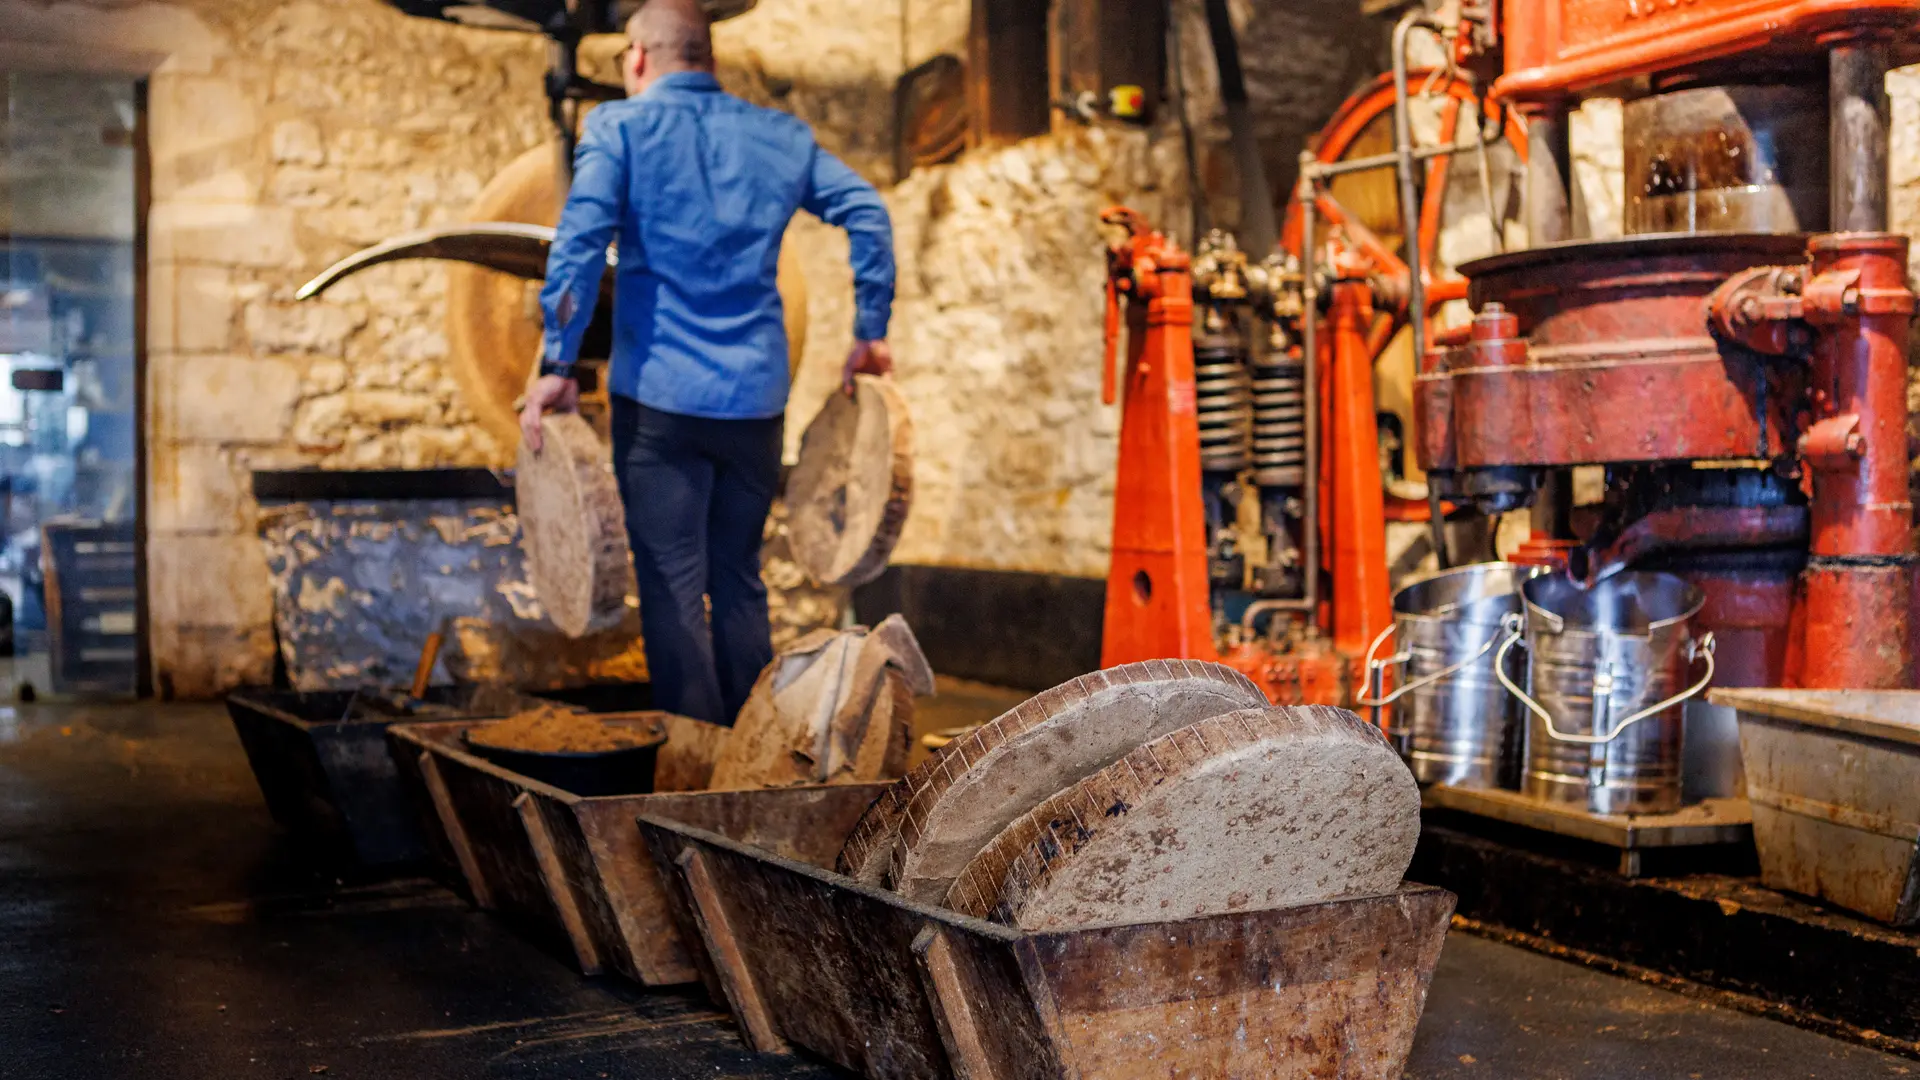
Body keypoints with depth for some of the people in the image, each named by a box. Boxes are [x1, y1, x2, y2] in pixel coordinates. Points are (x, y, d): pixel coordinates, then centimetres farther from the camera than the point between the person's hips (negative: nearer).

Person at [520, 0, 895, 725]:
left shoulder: (620, 129, 0)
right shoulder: (779, 135, 12)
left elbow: (579, 244, -13)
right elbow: (867, 214, 3)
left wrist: (559, 364, -12)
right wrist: (870, 332, 7)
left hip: (659, 395, -4)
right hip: (756, 396, 4)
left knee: (673, 589, 1)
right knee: (740, 582, 15)